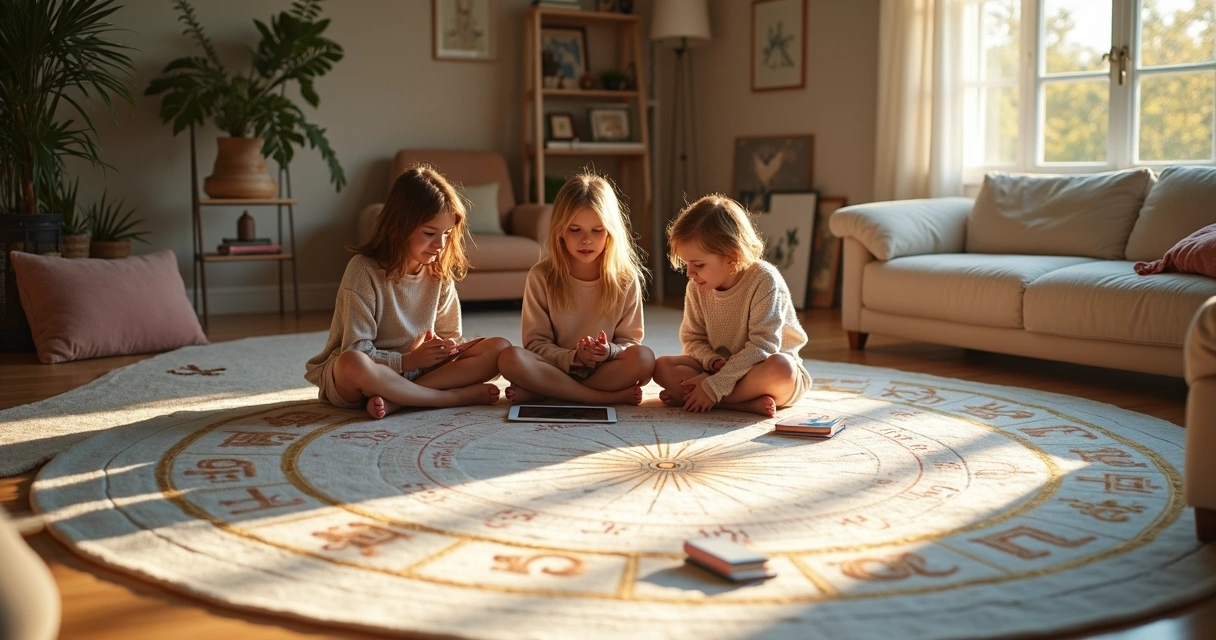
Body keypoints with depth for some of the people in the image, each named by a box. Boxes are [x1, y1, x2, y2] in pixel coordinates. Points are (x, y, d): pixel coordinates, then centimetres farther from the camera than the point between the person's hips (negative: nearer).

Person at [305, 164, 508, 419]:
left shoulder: (440, 273, 2)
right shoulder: (363, 270, -14)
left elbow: (449, 335, 10)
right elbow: (356, 350, -17)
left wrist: (444, 347, -12)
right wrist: (408, 360, -20)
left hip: (417, 372, 6)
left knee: (499, 348, -13)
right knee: (352, 364, -42)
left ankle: (395, 400, -26)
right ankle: (457, 396, -28)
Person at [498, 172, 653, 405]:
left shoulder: (626, 279, 0)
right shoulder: (541, 277, -3)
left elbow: (630, 341, 2)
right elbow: (535, 344, -3)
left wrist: (610, 352, -22)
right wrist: (573, 357, -22)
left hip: (604, 371, 1)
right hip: (557, 368, -1)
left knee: (643, 357, -29)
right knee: (510, 358, -29)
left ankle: (542, 393, -23)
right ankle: (610, 397, -25)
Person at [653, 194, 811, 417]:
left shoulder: (764, 280, -21)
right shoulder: (696, 288, -5)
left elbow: (762, 346, -25)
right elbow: (692, 339, 3)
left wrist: (715, 386, -30)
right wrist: (712, 361, -20)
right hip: (720, 369, 5)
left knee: (779, 367, -39)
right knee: (662, 367, -17)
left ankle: (687, 396, -29)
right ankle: (751, 402, -28)